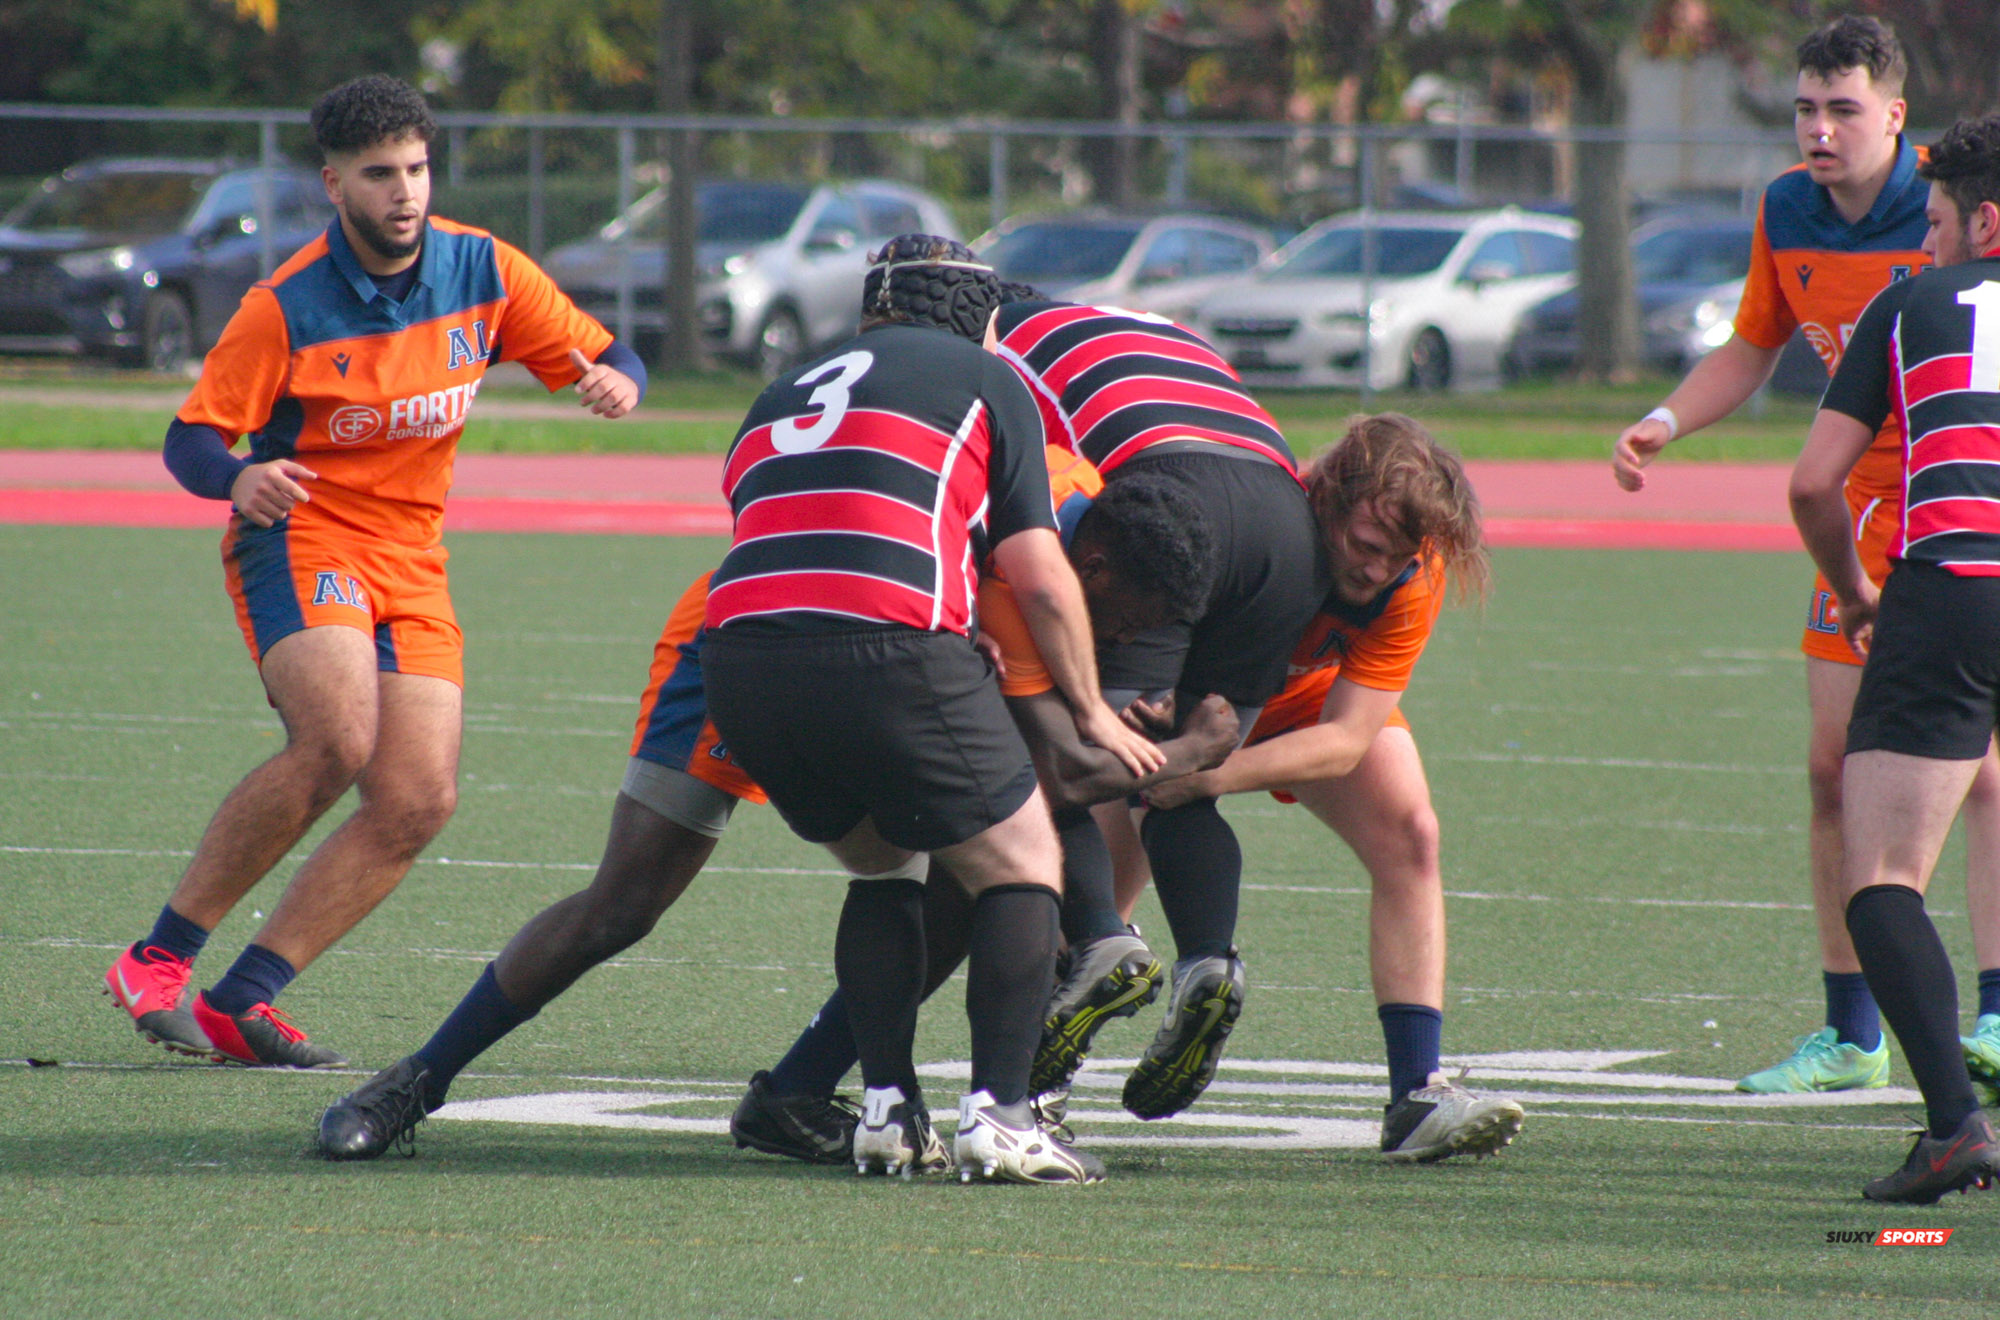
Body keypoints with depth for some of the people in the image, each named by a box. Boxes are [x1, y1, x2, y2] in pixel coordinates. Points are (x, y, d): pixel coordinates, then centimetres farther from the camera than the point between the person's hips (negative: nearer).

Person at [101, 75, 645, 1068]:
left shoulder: (483, 271, -1)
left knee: (418, 801, -8)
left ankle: (241, 1003, -3)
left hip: (411, 560, 6)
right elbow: (192, 436, -10)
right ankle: (158, 963, -21)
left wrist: (618, 383, -18)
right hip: (302, 535, -6)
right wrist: (240, 477, -33)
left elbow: (602, 356, 7)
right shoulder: (287, 307, -12)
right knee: (336, 738, -30)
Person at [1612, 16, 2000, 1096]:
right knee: (1836, 769, 5)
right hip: (1871, 509, 6)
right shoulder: (1787, 214, 3)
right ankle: (1851, 1035, 14)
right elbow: (1751, 349, 16)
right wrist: (1663, 422, 1)